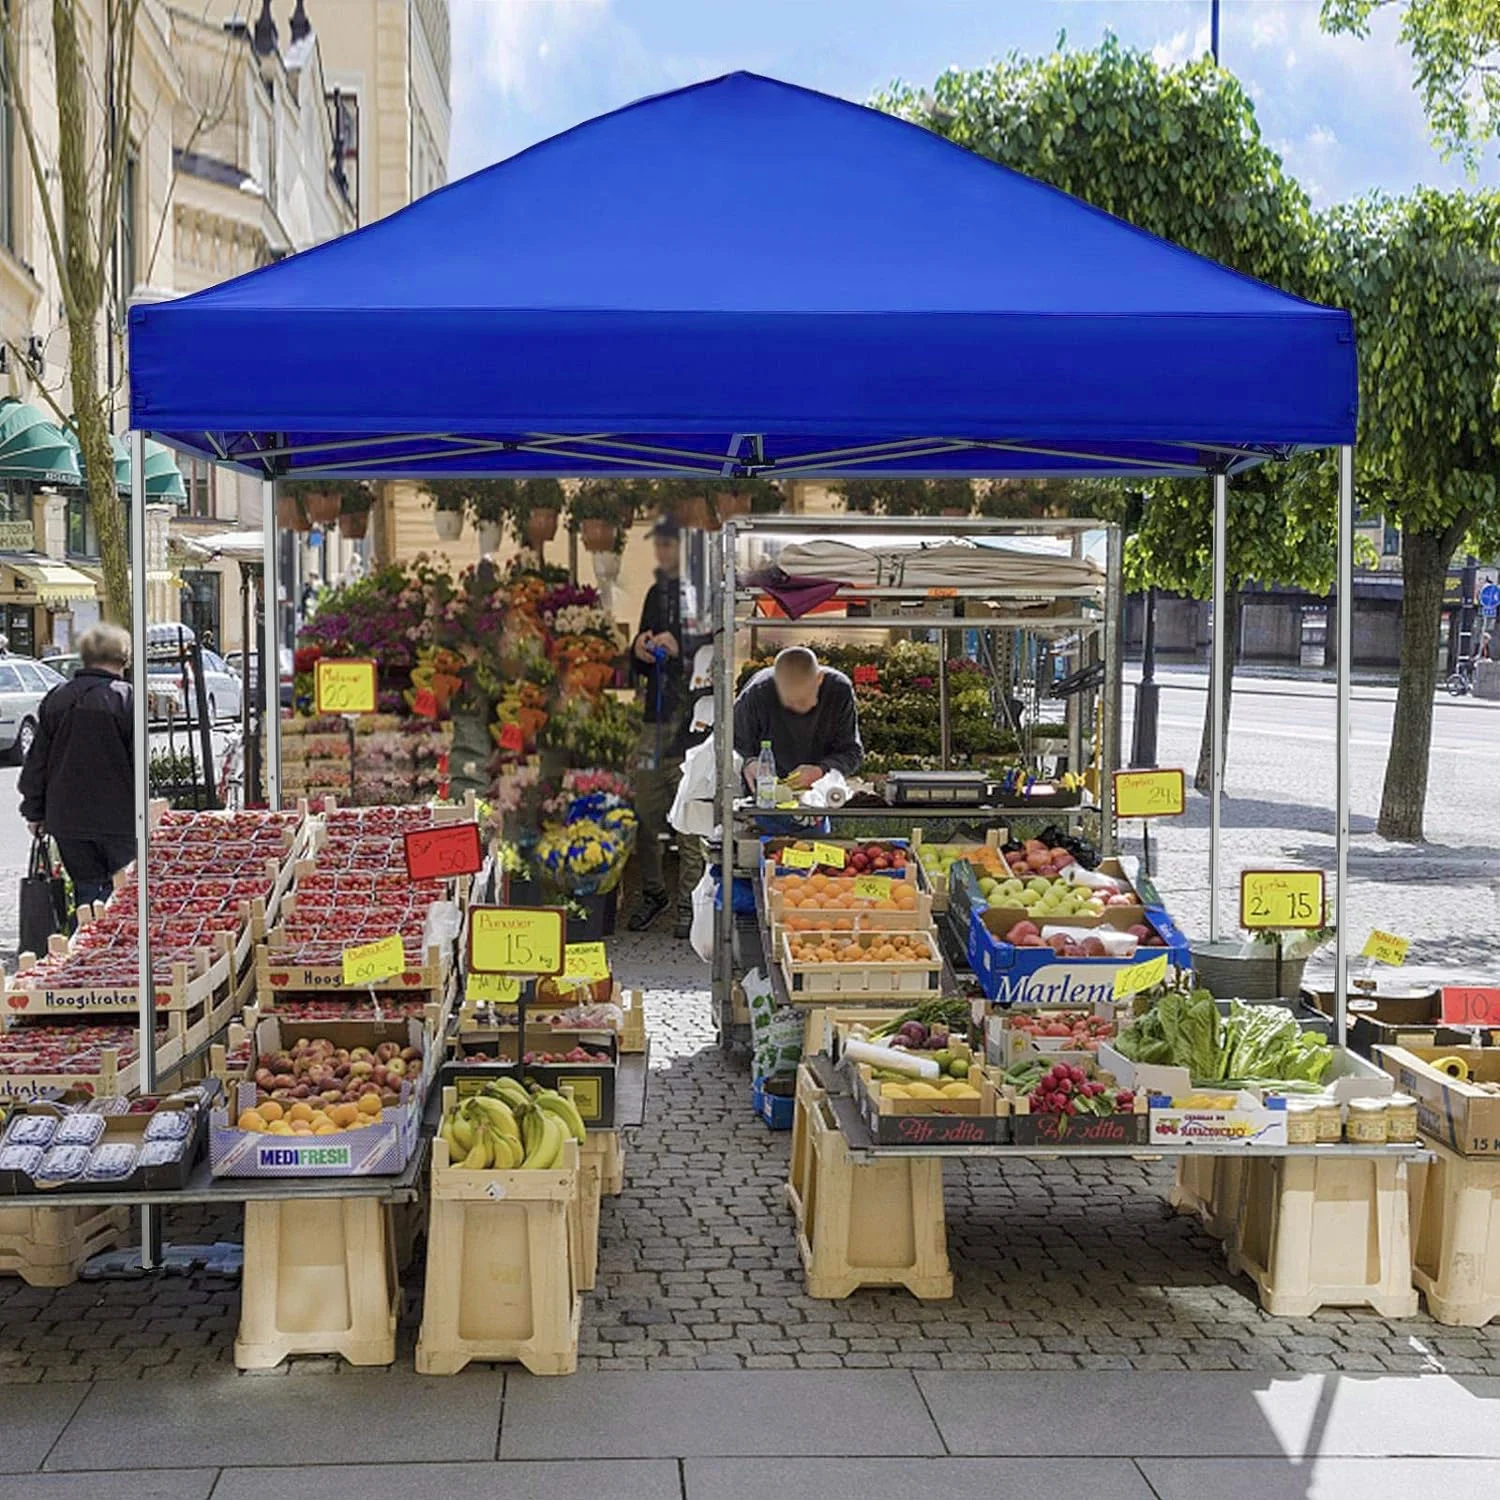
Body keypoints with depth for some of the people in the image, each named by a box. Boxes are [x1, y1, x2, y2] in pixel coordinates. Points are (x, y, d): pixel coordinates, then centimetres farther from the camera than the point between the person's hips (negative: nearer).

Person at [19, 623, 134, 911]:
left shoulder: (56, 698, 7)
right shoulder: (127, 699, -9)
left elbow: (37, 761, 11)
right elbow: (140, 762, -11)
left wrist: (35, 811, 19)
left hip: (66, 819, 5)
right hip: (116, 818, -5)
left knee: (86, 886, 11)